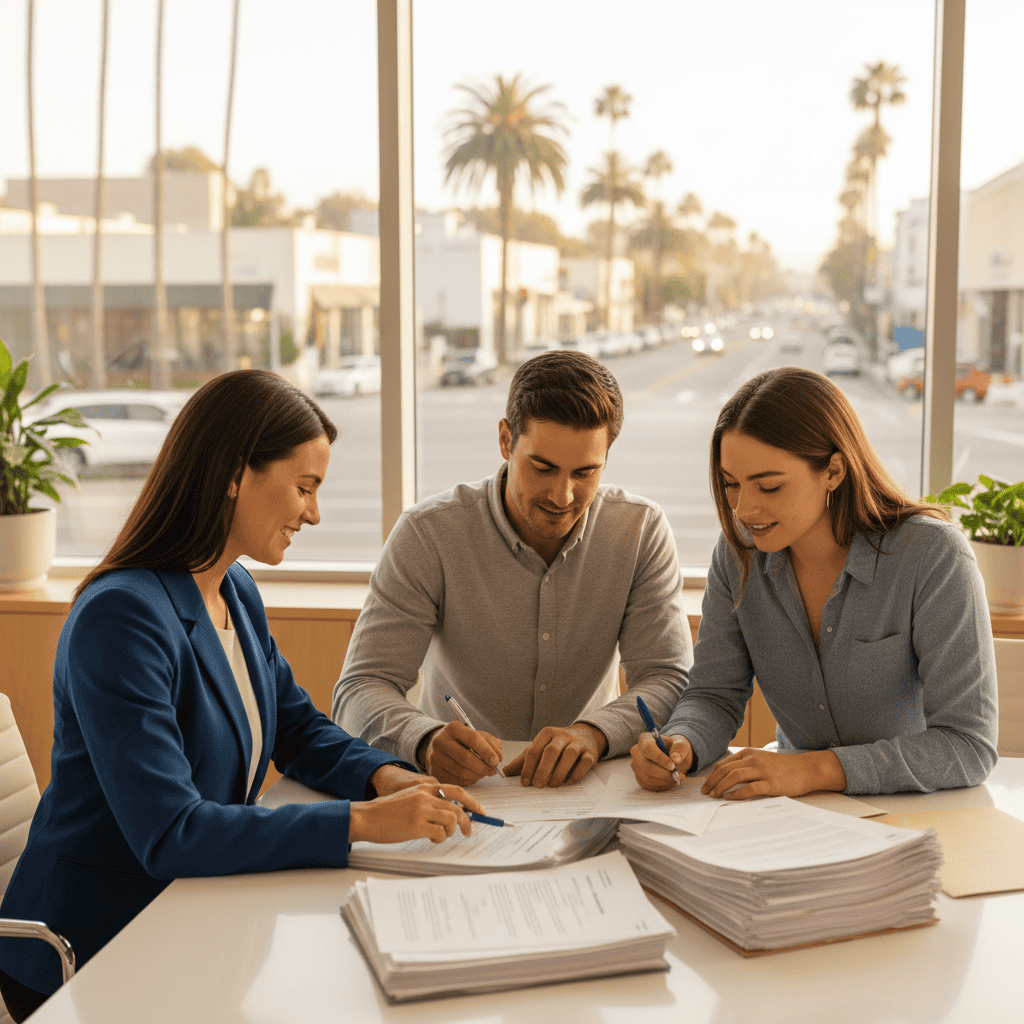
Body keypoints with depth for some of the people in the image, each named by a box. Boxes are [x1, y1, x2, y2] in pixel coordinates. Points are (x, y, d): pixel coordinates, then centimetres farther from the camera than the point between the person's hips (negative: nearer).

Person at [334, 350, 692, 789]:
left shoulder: (642, 531, -5)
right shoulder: (429, 534, -11)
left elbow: (671, 683, -9)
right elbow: (360, 691, -15)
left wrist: (592, 733, -30)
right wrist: (428, 741, -37)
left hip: (585, 785, 2)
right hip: (455, 783, -2)